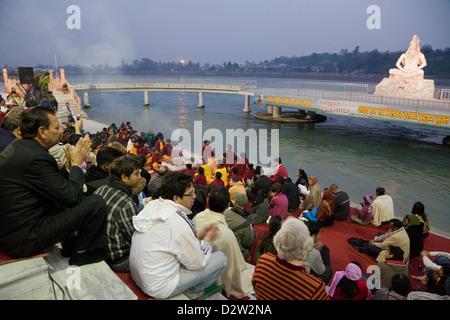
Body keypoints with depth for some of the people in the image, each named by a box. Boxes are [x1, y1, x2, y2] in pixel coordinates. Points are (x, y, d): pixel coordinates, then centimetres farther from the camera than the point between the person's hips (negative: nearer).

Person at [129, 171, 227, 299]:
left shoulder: (153, 205, -3)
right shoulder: (179, 222, -28)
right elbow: (197, 263, -15)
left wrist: (198, 234, 7)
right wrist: (207, 240, 1)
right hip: (159, 288, -8)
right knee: (221, 258, -4)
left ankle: (191, 290, 21)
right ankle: (192, 292, 16)